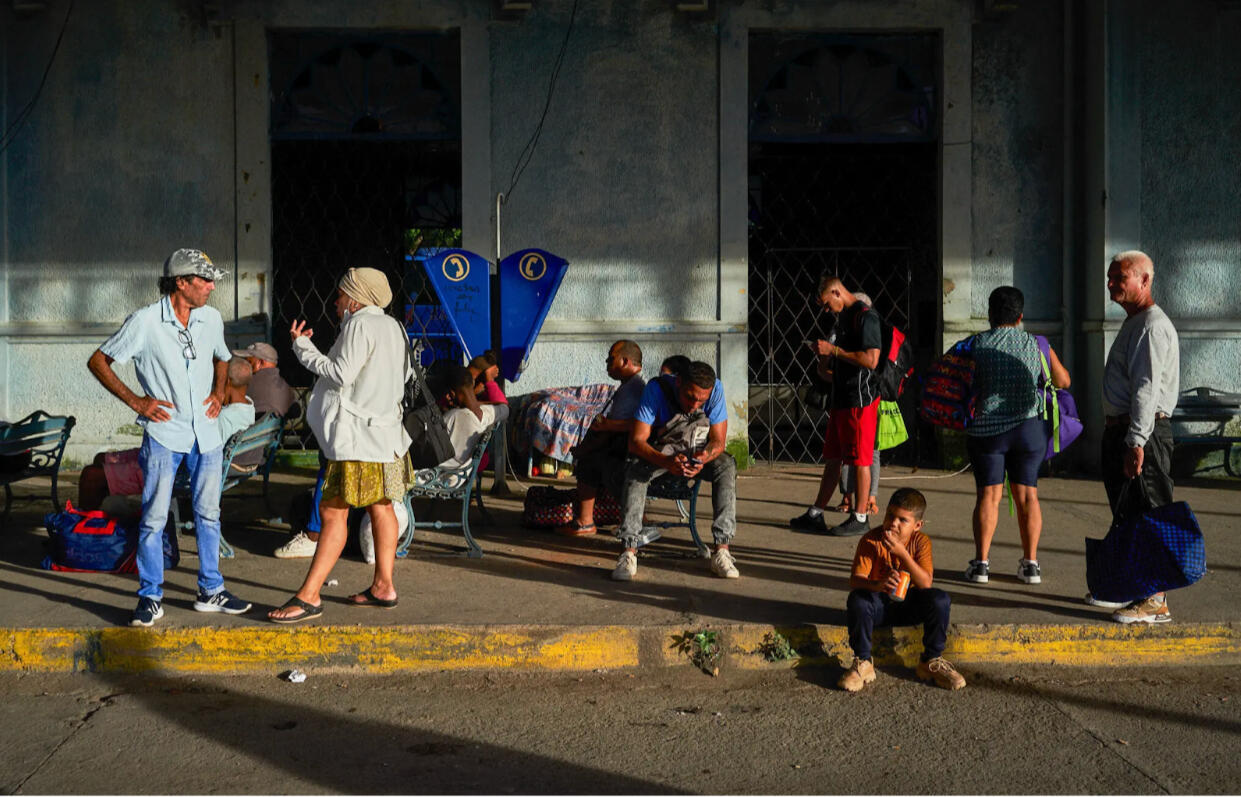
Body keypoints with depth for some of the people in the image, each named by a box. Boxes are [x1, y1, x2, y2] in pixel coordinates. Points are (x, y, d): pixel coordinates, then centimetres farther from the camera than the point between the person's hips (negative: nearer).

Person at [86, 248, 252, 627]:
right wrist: (135, 401, -10)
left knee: (208, 513, 11)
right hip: (164, 432, -5)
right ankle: (151, 598, 9)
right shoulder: (145, 321, -11)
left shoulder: (211, 319, 4)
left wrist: (218, 393, 7)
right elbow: (98, 361, -4)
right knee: (154, 518, -2)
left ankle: (211, 591, 22)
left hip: (206, 433, 5)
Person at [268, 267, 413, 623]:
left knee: (333, 511, -11)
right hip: (385, 430, 10)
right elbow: (403, 376, 21)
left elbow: (341, 373, -18)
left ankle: (309, 595, -12)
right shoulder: (392, 326, 15)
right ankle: (383, 586, 19)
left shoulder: (360, 324, -12)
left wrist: (302, 346, -9)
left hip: (358, 435, -10)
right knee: (380, 508, 14)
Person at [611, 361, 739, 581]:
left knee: (726, 465, -30)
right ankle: (629, 551, -36)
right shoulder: (656, 389, -27)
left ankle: (722, 551, -33)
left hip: (700, 450, 1)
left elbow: (718, 441, -17)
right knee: (635, 467, -33)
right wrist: (666, 462, -48)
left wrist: (703, 458, -41)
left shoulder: (716, 389, -21)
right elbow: (636, 441, -29)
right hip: (660, 450, -1)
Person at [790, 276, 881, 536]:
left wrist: (833, 350, -18)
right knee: (832, 458, 12)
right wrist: (826, 361, 6)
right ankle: (815, 515, 17)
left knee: (860, 461, -2)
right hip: (841, 398, 9)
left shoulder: (865, 316, -13)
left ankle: (859, 518, 5)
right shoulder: (842, 317, 17)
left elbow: (871, 360, -22)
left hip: (861, 400, -9)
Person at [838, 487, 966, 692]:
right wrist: (878, 585, -48)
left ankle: (931, 661, -3)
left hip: (909, 605, 2)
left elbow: (926, 583, -23)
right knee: (857, 600, -34)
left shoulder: (921, 542, -11)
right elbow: (855, 580, -26)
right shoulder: (871, 541, -16)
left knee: (940, 600, -25)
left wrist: (901, 553, -34)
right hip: (879, 604, -2)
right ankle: (862, 663, -15)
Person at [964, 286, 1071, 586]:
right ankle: (1030, 563, 10)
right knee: (1027, 494, 9)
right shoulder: (1038, 345, 3)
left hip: (986, 429, -2)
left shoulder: (977, 344, -3)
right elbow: (1063, 381, 14)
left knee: (988, 494, 3)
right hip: (1030, 428, 2)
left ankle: (981, 562, 1)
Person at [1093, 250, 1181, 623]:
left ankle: (1155, 601, -6)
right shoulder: (1132, 323, 19)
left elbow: (1146, 388, -22)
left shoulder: (1152, 326, -14)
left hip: (1144, 433, -11)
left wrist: (1136, 442, -27)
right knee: (1127, 514, 17)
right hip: (1121, 431, 11)